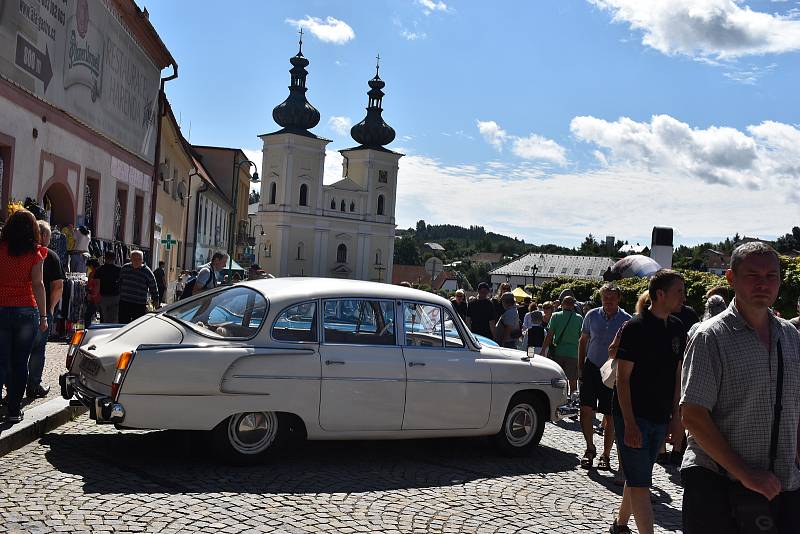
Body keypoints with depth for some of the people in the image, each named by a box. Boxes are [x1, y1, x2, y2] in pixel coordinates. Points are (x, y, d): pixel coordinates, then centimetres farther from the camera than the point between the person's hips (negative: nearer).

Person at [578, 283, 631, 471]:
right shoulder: (592, 315, 2)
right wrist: (580, 367, 7)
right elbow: (583, 341, 12)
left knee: (610, 416, 4)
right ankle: (590, 448, 14)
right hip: (592, 368, 2)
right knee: (586, 410, -7)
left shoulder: (627, 320, -5)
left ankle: (606, 455, 19)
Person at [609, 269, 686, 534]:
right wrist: (630, 424, -19)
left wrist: (675, 417, 10)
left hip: (660, 419, 7)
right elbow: (623, 378, -15)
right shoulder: (635, 327, -14)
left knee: (638, 478, 17)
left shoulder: (677, 328, 8)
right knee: (640, 482, -5)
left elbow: (676, 375, 14)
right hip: (632, 416, -7)